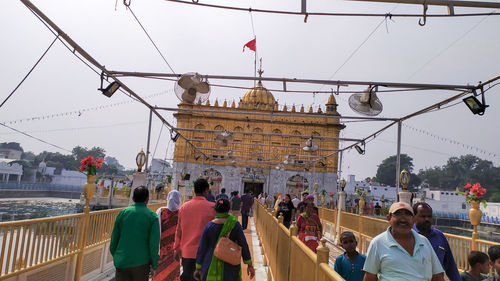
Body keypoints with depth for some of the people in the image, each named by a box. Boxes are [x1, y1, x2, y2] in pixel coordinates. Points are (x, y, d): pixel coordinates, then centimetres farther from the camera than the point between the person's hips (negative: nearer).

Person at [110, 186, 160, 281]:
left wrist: (115, 257, 19)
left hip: (122, 262, 2)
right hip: (141, 262, -2)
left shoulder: (123, 213, 1)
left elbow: (114, 238, 5)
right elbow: (154, 243, -9)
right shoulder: (152, 216, -6)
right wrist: (154, 265, 0)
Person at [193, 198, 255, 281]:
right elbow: (243, 245, -8)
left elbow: (201, 249, -5)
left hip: (211, 266, 0)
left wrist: (198, 268, 4)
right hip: (229, 267, 0)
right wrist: (249, 265, -1)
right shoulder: (235, 224, -11)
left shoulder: (208, 226, -9)